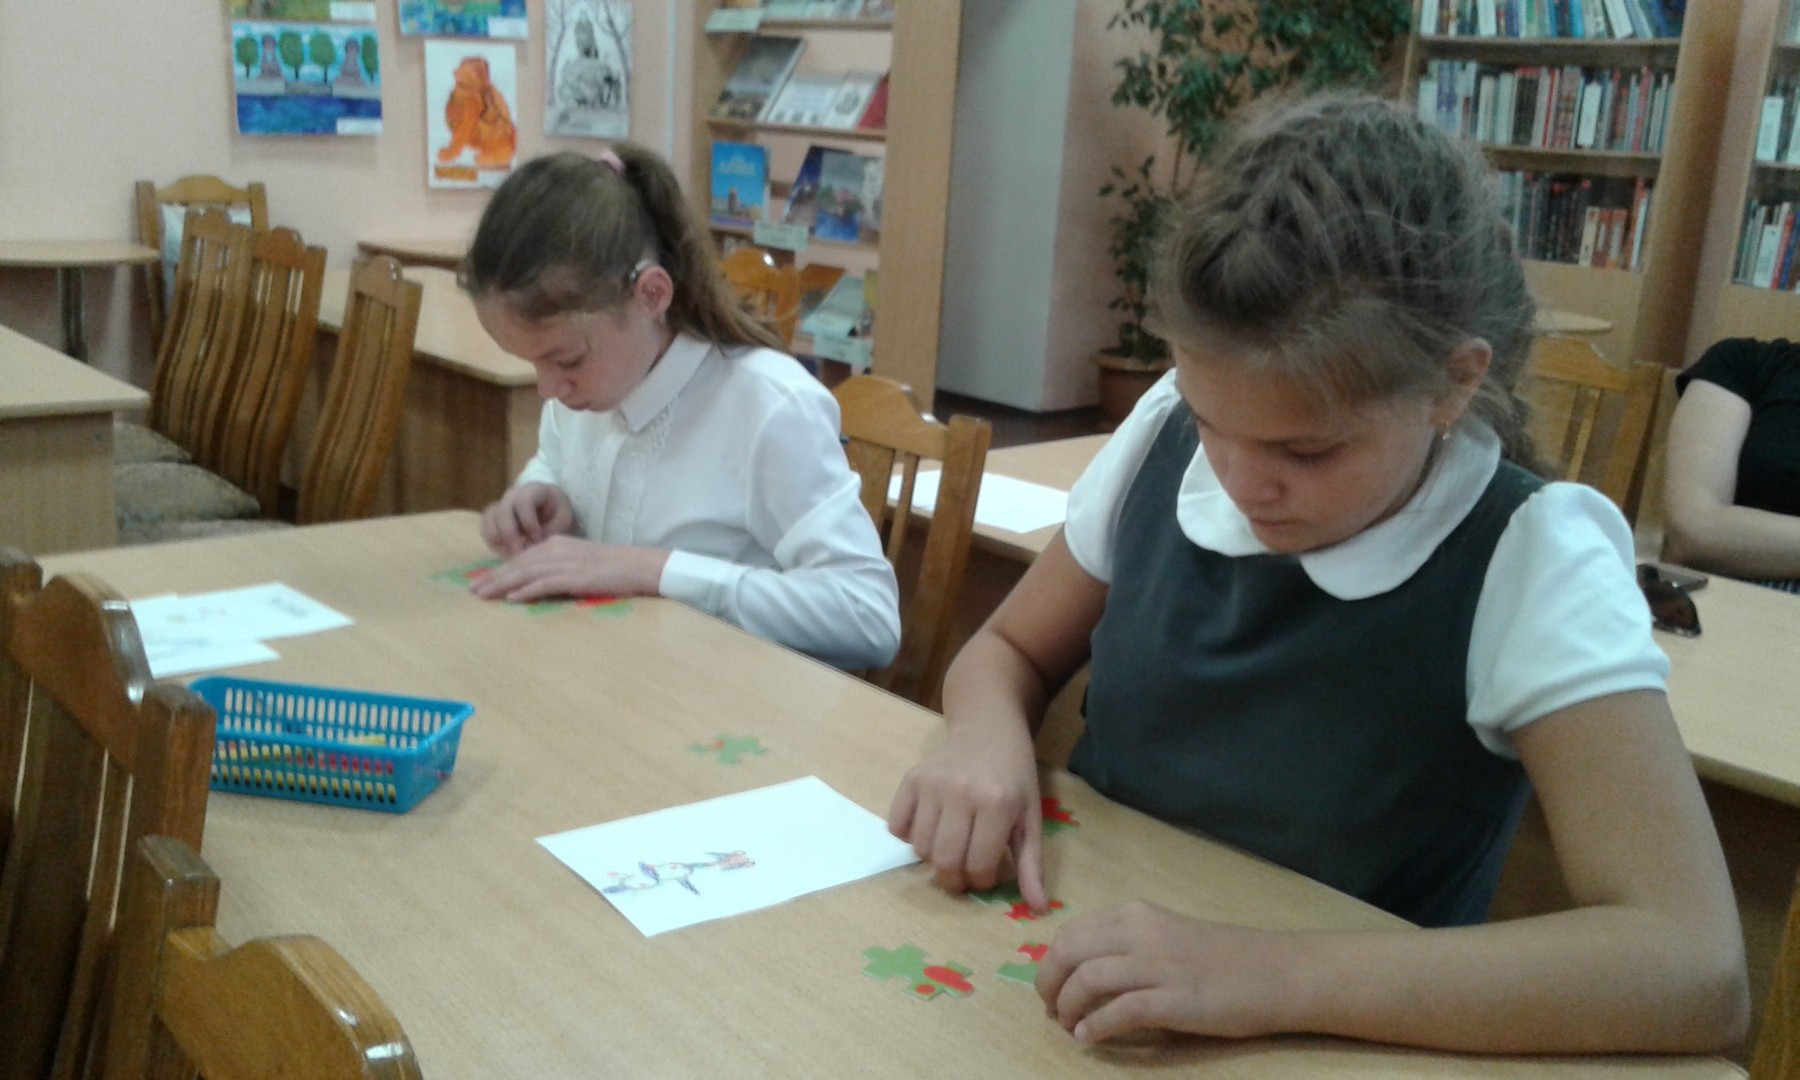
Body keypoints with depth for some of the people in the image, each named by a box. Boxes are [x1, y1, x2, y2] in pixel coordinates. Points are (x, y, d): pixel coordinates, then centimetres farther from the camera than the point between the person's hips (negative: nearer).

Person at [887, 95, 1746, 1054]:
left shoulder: (1525, 566, -17)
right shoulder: (1168, 437, -7)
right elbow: (1009, 652, 7)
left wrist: (1276, 974, -32)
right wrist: (990, 742, -14)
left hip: (1336, 1046, -3)